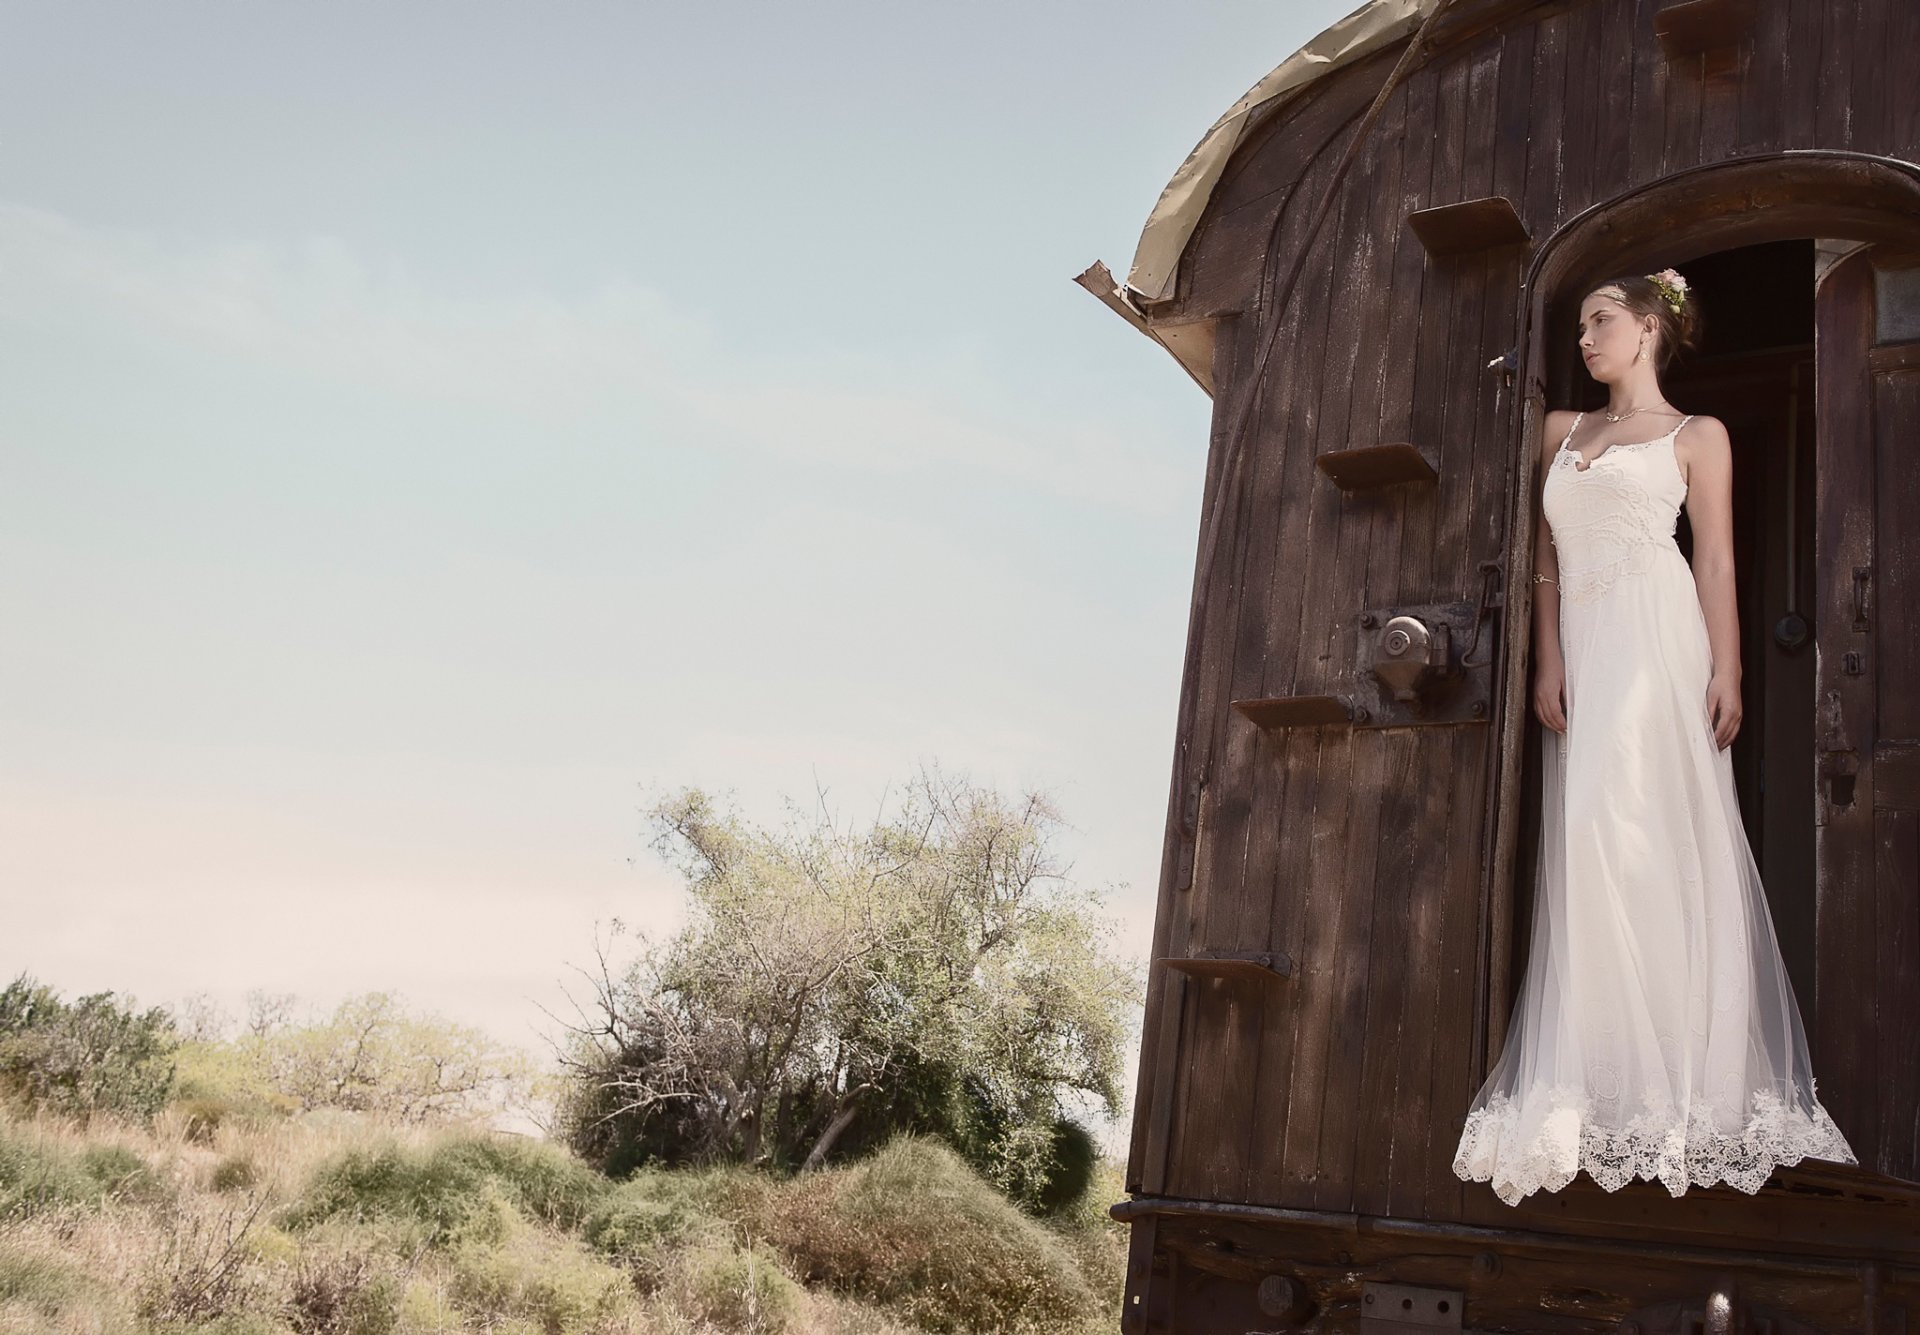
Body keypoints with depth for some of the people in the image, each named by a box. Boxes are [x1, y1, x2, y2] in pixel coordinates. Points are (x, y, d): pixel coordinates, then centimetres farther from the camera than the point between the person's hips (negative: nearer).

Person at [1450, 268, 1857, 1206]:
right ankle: (1608, 1083, 0)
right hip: (1583, 650, 5)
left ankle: (1674, 1081, -12)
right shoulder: (1562, 432, 22)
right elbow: (1546, 558, 16)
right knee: (1588, 845, -2)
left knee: (1640, 837, -16)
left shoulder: (1696, 436, 11)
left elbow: (1716, 561, 3)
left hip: (1659, 643, -5)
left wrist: (1726, 670, -9)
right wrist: (1548, 661, 3)